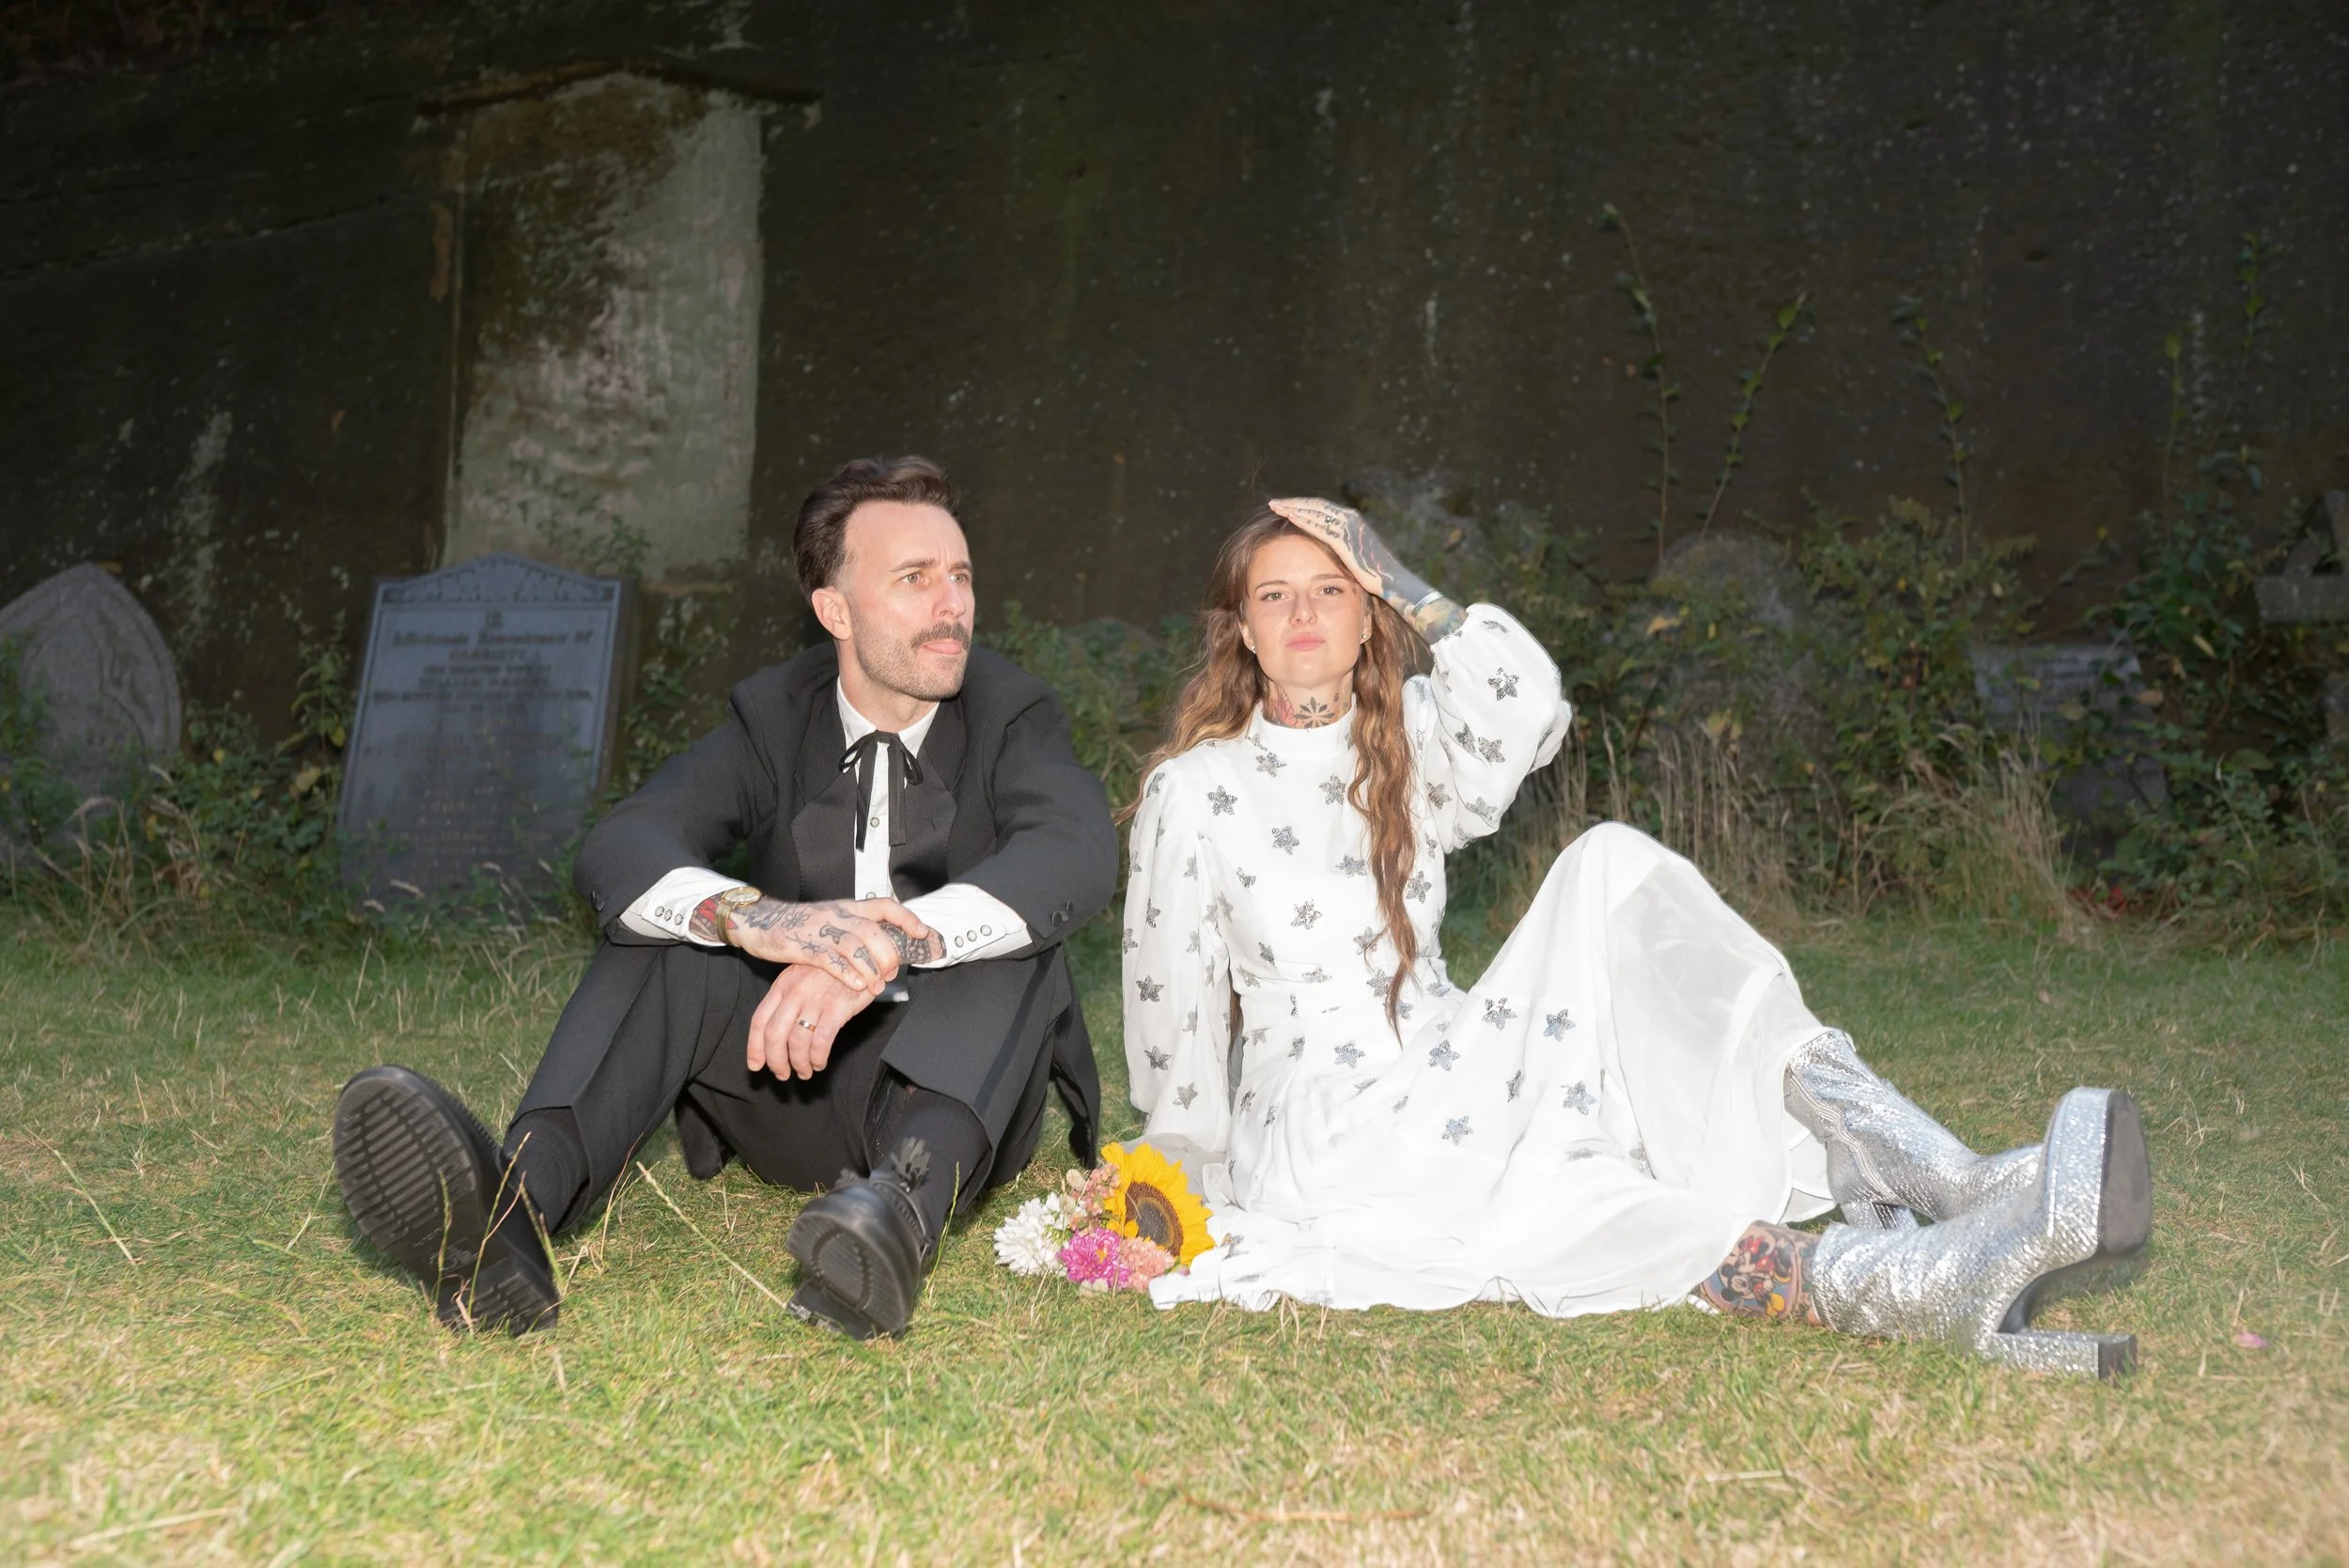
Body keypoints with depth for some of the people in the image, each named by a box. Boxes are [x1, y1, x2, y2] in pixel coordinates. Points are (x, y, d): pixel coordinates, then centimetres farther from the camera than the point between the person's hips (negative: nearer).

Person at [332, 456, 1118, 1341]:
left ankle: (907, 1208, -53)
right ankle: (510, 1211, -44)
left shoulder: (1013, 714, -5)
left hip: (954, 1090, -2)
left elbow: (1078, 854, -28)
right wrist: (756, 917, -40)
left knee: (1017, 926, -29)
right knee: (662, 929, -20)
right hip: (798, 1078, 2)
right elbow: (615, 853, -17)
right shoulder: (773, 718, 1)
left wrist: (892, 944, -46)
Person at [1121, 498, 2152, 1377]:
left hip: (1453, 1074, 4)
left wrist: (1400, 585, -10)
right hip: (1326, 1126, -3)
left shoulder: (1406, 741, 8)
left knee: (1612, 870, -21)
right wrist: (1206, 1201, 2)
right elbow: (1170, 1015, 0)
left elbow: (1523, 710, -16)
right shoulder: (1194, 793, -2)